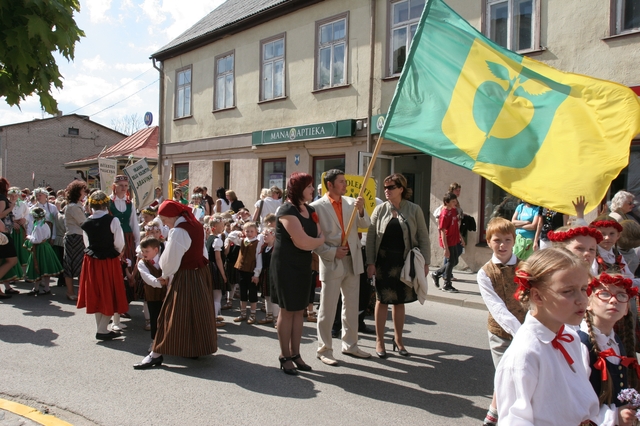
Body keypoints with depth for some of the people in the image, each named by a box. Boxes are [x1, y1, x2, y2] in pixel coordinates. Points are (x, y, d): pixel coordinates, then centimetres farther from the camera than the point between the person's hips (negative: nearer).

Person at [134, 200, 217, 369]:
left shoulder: (178, 231, -19)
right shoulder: (196, 225, 6)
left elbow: (171, 259, -17)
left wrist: (165, 276, 3)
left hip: (185, 277, -8)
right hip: (201, 273, 9)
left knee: (172, 314, -1)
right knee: (198, 311, 17)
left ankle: (157, 354, 7)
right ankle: (199, 347, 27)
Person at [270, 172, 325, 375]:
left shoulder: (310, 210, 11)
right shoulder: (287, 210, -15)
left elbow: (319, 237, 8)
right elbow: (302, 242, -22)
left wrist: (313, 241, -12)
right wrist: (320, 240, -5)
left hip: (303, 265, 7)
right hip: (286, 266, -7)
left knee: (299, 310, 10)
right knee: (287, 310, 0)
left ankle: (295, 354, 20)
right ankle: (285, 357, 12)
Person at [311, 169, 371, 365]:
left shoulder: (351, 202, 6)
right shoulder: (317, 206, -8)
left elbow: (366, 224, 0)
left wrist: (361, 210, -18)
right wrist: (332, 252, -15)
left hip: (353, 261, 5)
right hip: (331, 262, -5)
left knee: (352, 306, 15)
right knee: (327, 309, 4)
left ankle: (350, 345, 29)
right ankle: (324, 350, 17)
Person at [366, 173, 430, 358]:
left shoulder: (414, 210, -1)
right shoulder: (380, 209, 1)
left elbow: (423, 237, 1)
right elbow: (371, 237, 0)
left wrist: (425, 263, -4)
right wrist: (370, 263, -5)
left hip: (405, 262, 0)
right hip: (383, 261, 0)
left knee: (399, 301, 11)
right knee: (382, 300, 6)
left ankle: (398, 339, 27)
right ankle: (379, 340, 19)